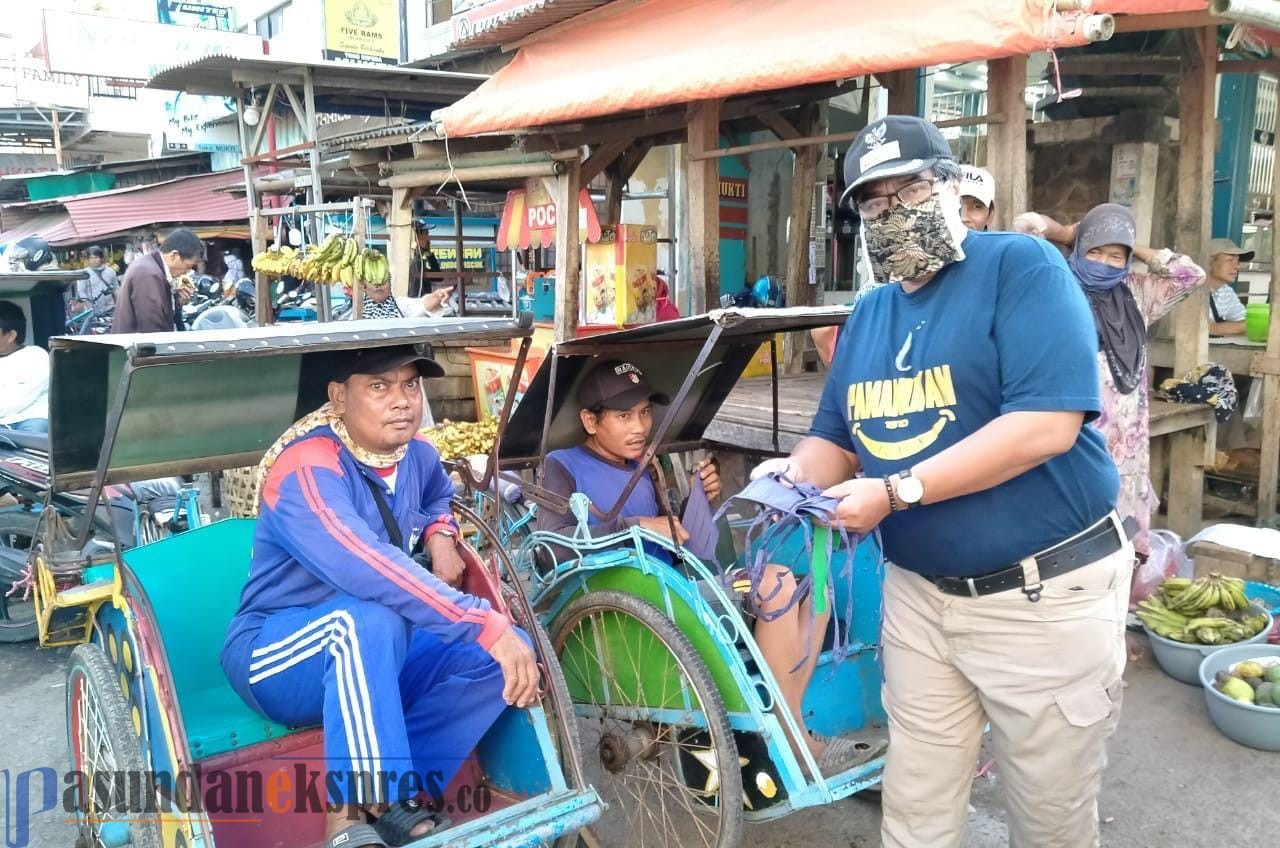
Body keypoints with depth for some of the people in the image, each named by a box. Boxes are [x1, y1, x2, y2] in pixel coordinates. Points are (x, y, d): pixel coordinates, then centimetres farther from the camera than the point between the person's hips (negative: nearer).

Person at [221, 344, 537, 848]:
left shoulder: (416, 456, -1)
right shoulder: (308, 468, -25)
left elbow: (440, 497, 24)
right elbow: (365, 568, -41)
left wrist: (441, 536, -1)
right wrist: (487, 624, -44)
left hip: (373, 659, 8)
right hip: (275, 657, -7)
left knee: (505, 651, -14)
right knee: (370, 618, -39)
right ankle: (379, 806, -30)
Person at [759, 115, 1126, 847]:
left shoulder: (1022, 267, -12)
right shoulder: (870, 315, 9)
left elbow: (1046, 425, -24)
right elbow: (836, 439, 14)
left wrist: (895, 492, -25)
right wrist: (797, 475, -10)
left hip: (1045, 593, -5)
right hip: (919, 593, 6)